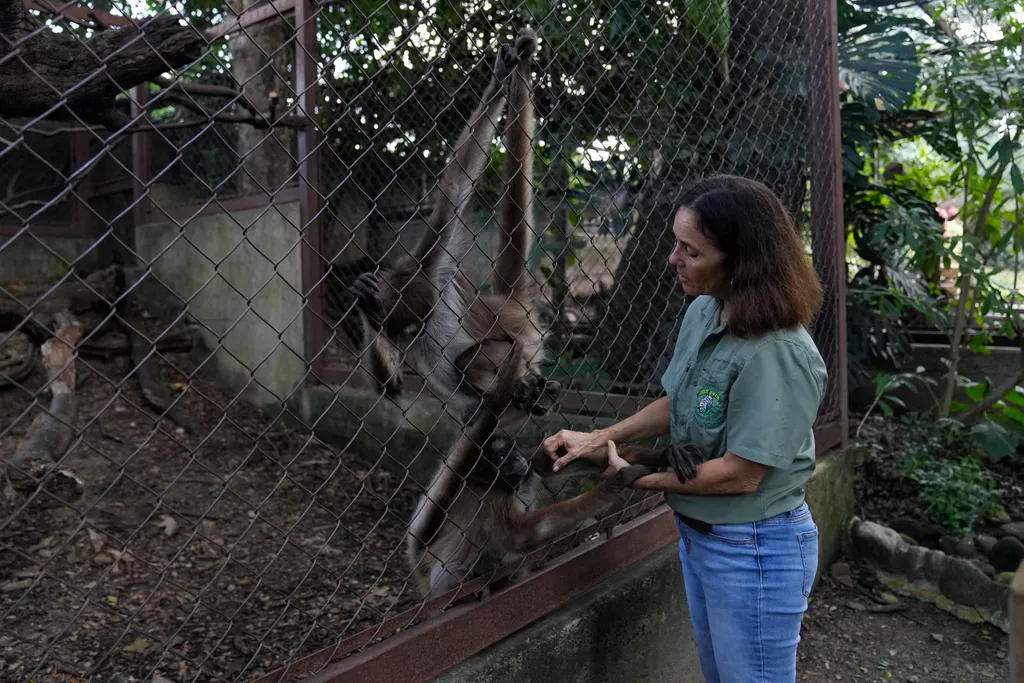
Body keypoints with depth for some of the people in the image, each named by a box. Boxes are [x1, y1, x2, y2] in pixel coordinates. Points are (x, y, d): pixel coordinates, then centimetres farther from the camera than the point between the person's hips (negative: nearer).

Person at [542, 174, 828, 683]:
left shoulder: (776, 353, -28)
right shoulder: (702, 312, -4)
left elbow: (741, 474, -25)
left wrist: (636, 478, -15)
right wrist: (602, 437, -4)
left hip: (754, 551, -8)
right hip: (697, 535, 8)